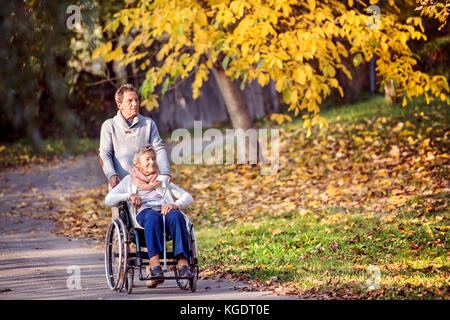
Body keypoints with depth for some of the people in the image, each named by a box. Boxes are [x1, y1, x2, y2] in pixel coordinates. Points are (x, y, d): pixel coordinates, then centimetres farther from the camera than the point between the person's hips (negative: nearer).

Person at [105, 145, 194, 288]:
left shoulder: (162, 180, 32)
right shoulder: (129, 180, 26)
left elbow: (188, 197, 20)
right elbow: (109, 200, 11)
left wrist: (175, 205, -3)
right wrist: (130, 196, -8)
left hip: (165, 211, 2)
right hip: (143, 213, -2)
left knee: (176, 215, -35)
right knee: (153, 217, -39)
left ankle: (183, 262, -49)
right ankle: (154, 264, -55)